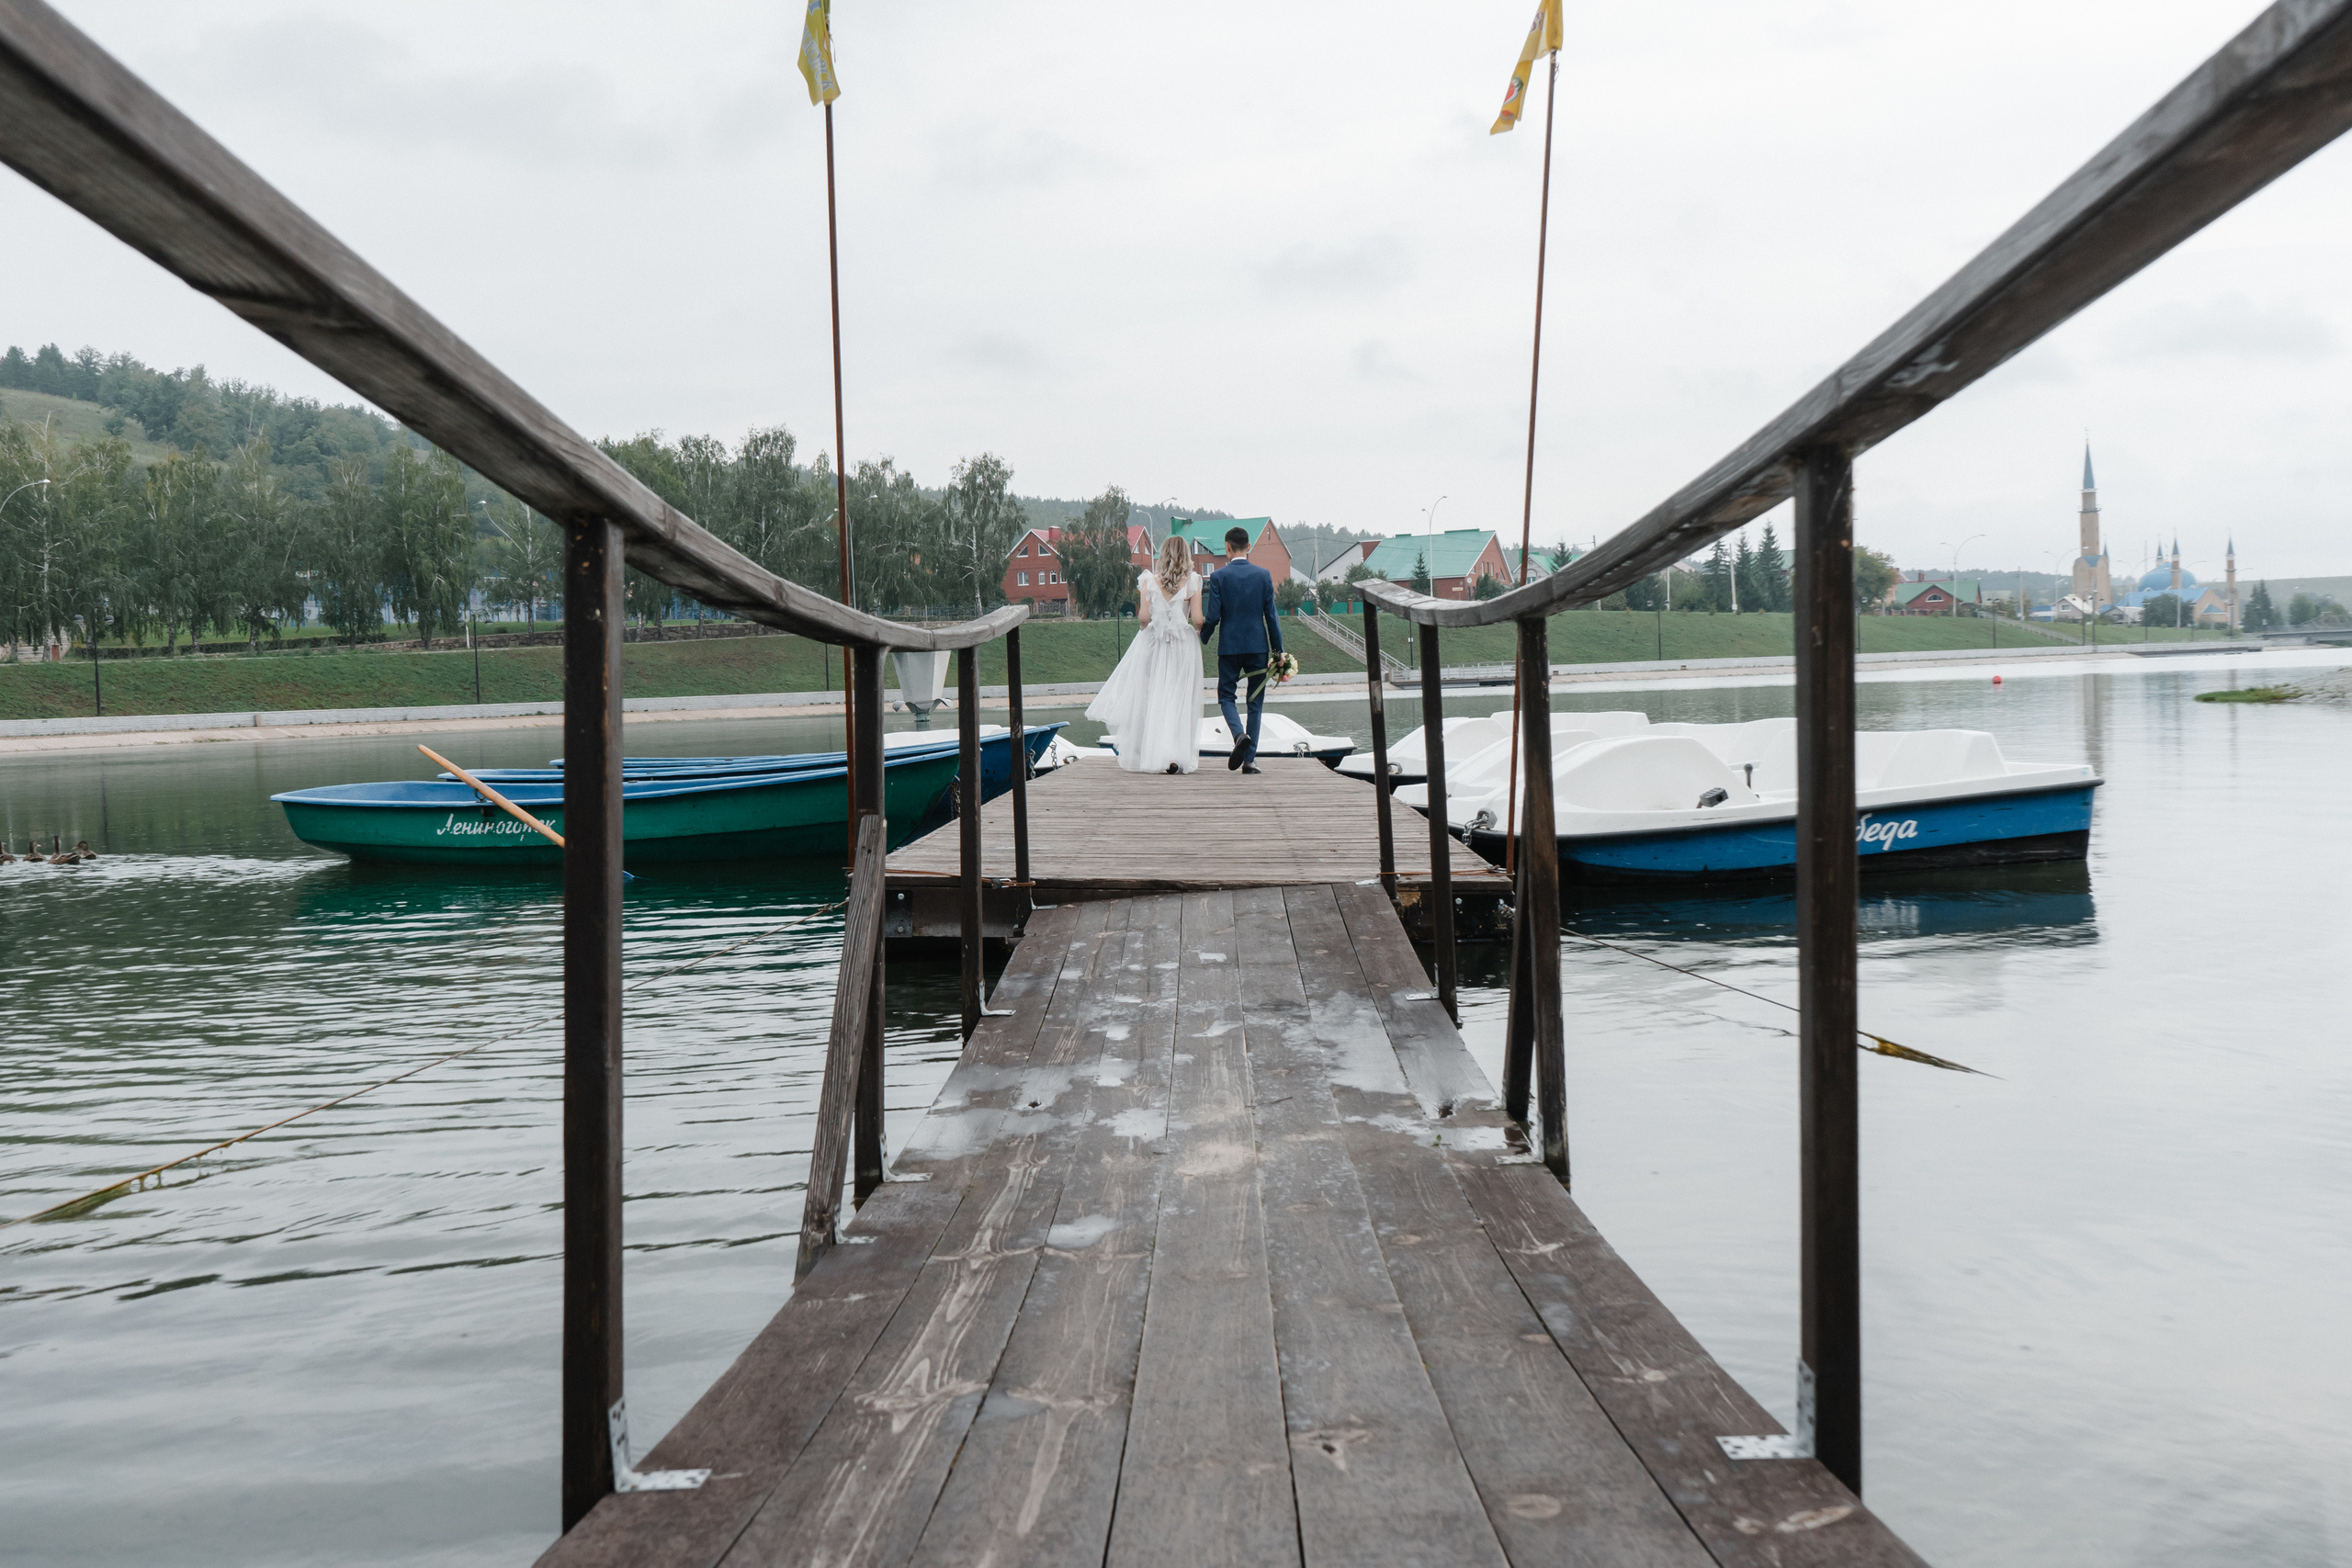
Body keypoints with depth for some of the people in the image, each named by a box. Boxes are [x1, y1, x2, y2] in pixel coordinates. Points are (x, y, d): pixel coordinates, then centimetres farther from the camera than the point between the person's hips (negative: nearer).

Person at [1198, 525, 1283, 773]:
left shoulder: (1218, 576, -6)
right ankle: (1249, 759, 5)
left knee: (1225, 696, 11)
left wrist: (1202, 639, 11)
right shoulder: (1264, 575, 0)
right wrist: (1277, 650, 7)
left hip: (1229, 646, -2)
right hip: (1258, 646, 2)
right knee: (1255, 701, 8)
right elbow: (1271, 615, 1)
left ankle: (1239, 735, -19)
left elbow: (1212, 616, -8)